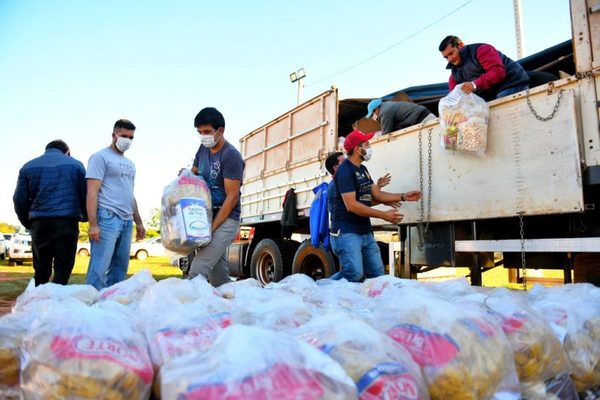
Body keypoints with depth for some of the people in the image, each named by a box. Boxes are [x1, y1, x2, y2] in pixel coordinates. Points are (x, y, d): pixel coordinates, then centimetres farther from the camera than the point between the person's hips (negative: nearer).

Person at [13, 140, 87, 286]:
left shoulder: (28, 166, 15)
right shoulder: (76, 165, 10)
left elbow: (19, 199, 9)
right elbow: (85, 196, 5)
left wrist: (28, 223, 19)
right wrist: (85, 217, 22)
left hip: (40, 223, 2)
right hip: (68, 222, -2)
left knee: (41, 271, 14)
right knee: (63, 270, 1)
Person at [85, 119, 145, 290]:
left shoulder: (130, 163, 22)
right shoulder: (100, 157, 0)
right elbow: (92, 192, -8)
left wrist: (139, 222, 20)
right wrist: (93, 224, -17)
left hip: (127, 221, 8)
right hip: (107, 218, -7)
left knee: (120, 269, 9)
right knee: (99, 268, -9)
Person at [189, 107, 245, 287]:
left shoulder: (231, 156, -15)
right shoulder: (203, 148, 8)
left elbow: (232, 197, -17)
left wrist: (211, 228, -17)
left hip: (225, 221, -7)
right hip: (206, 217, 7)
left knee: (197, 272, -18)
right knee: (219, 276, 9)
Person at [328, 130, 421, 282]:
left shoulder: (363, 169, 16)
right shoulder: (345, 171, -14)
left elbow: (377, 194, 17)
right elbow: (351, 205, -22)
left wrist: (403, 196, 5)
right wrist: (384, 215, -21)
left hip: (366, 233, 9)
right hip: (347, 233, -9)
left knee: (378, 274, 10)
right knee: (355, 274, -16)